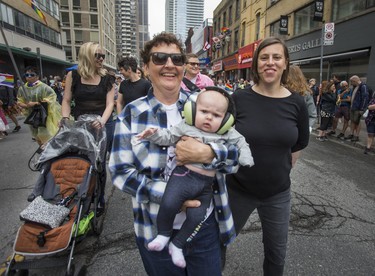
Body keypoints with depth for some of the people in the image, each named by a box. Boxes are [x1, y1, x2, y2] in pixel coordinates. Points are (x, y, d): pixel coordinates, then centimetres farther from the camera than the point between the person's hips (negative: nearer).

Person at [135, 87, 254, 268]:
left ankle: (177, 245, 23)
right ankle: (163, 234, 10)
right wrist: (154, 134, -10)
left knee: (196, 217, -2)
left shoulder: (226, 133, 6)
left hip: (206, 184, 2)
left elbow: (240, 142, 17)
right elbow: (167, 137, 5)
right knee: (168, 204, -20)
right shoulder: (185, 127, 1)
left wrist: (246, 159, 7)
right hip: (184, 175, -2)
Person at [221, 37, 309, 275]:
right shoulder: (239, 99, -13)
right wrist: (230, 167, -3)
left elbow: (299, 144, 8)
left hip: (278, 194, 2)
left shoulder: (296, 103, -7)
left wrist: (282, 170, 7)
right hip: (238, 190, -1)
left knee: (277, 252, 23)